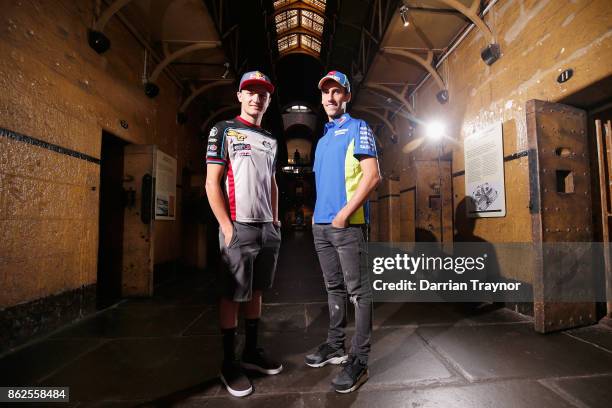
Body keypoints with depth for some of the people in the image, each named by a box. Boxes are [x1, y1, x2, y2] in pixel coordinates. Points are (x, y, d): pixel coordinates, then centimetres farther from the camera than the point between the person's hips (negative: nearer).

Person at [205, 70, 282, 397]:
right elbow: (212, 183, -6)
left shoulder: (270, 140, 18)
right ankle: (228, 362, 18)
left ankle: (251, 351, 28)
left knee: (256, 290, 13)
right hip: (239, 227, -5)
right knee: (232, 295, 2)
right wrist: (227, 227, -13)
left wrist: (275, 221, 10)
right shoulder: (224, 131, 1)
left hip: (268, 228, 6)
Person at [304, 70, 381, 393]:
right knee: (333, 288, 16)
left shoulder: (358, 128, 0)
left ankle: (358, 360, 13)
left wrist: (344, 213, -17)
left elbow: (372, 176, -12)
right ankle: (335, 346, 30)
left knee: (358, 291, 1)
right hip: (321, 224, 8)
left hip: (347, 223, -7)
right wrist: (317, 215, 14)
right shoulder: (322, 139, 21)